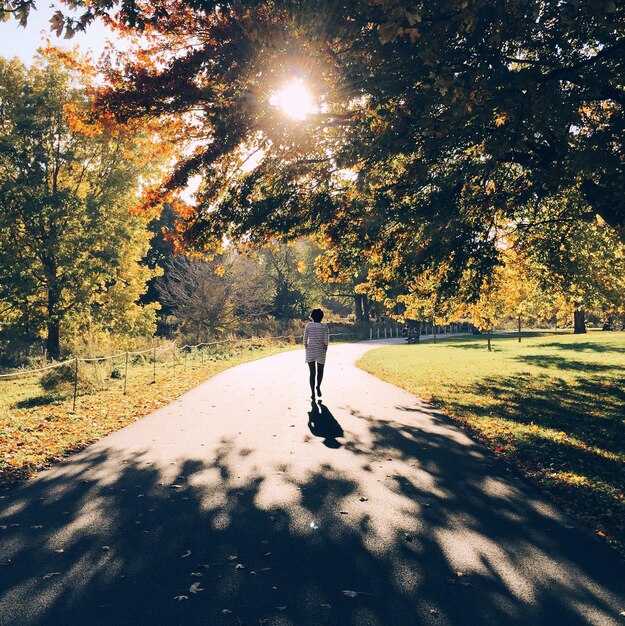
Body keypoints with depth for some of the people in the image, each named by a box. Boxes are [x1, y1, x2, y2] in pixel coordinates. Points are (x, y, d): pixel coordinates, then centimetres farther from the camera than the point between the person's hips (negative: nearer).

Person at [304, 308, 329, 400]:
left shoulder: (308, 325, -3)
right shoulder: (324, 327, -5)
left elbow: (305, 339, -3)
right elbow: (326, 341, -9)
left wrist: (306, 348, 8)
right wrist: (325, 350, 4)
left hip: (310, 352, 1)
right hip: (321, 352, -1)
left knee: (312, 373, 7)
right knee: (320, 371, 20)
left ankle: (312, 393, 3)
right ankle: (318, 386, -1)